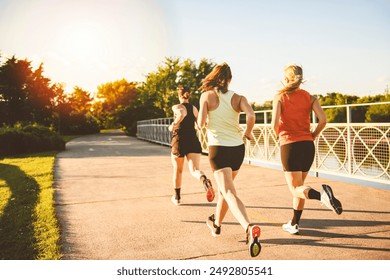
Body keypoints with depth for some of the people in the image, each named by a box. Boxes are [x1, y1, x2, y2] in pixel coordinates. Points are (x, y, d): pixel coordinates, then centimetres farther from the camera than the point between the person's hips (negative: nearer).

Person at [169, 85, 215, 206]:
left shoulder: (177, 107, -6)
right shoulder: (194, 108, 10)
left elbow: (182, 114, -29)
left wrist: (173, 126, -16)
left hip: (179, 141, -3)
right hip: (193, 141, 3)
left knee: (178, 171, 16)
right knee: (194, 170, -6)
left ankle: (177, 197, 29)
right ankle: (205, 180, -42)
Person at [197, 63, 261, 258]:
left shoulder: (207, 96, -2)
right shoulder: (238, 98, 3)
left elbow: (201, 123, -10)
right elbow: (251, 115, -14)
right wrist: (248, 132, 4)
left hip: (218, 148, -4)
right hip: (237, 148, 4)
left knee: (229, 193, -11)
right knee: (225, 188, 23)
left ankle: (249, 228, -34)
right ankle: (217, 224, 41)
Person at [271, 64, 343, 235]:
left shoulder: (280, 97, -2)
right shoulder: (309, 97, 7)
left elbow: (275, 123, -13)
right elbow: (323, 120, -4)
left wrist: (279, 135, 7)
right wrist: (312, 137, 10)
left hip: (289, 145, -4)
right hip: (308, 145, 5)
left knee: (295, 188, 0)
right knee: (298, 185, 18)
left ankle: (321, 194, -32)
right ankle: (294, 224, 24)